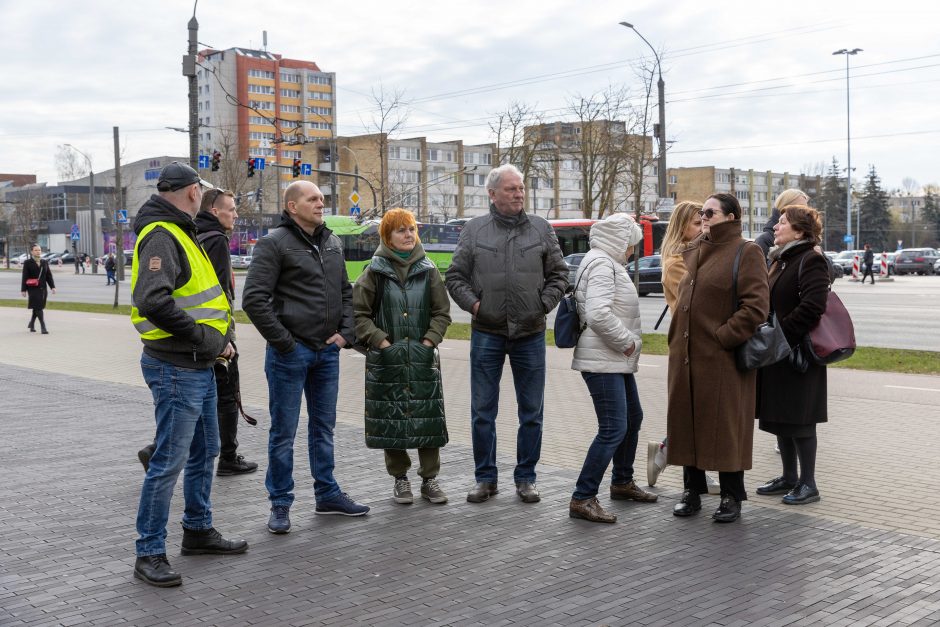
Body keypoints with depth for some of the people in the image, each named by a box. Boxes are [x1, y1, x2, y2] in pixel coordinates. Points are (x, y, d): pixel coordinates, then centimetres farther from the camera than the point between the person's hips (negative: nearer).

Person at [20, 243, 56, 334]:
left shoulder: (45, 262, 9)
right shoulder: (27, 263, -2)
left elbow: (49, 275, 10)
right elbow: (24, 277, -4)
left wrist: (52, 287, 1)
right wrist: (23, 289, -7)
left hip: (43, 288, 5)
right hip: (33, 289, -5)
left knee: (37, 308, 14)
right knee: (38, 308, -9)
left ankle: (31, 324, 32)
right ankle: (43, 327, -10)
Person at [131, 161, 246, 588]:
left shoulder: (179, 234, 16)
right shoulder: (162, 236, -16)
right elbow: (152, 301, -29)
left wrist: (217, 340, 8)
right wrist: (205, 337, -22)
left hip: (199, 365, 10)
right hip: (176, 368, -10)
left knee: (205, 450, 19)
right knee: (170, 460, -4)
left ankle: (198, 530, 33)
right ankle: (149, 553, 6)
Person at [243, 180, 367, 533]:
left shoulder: (333, 244, 13)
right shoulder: (274, 244, -9)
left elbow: (346, 292, 21)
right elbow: (254, 299, -15)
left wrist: (346, 332, 7)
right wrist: (282, 341, -15)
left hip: (327, 351, 7)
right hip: (290, 353, -6)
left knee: (324, 427, 16)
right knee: (283, 432, 2)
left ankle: (328, 494, 27)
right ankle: (280, 504, 13)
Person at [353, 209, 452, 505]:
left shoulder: (428, 270, 5)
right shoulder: (375, 272, 0)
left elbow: (442, 312, 7)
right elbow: (359, 313, -1)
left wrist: (428, 341, -5)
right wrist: (381, 342, -9)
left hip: (423, 358, 1)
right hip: (386, 358, -1)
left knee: (428, 418, 2)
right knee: (391, 419, 4)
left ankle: (429, 478, 14)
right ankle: (400, 478, 18)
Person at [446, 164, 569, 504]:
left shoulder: (541, 228, 6)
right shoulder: (474, 229, 4)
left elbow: (558, 274, 10)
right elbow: (455, 276, 7)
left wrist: (544, 304, -2)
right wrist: (472, 303, -5)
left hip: (530, 334, 1)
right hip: (486, 334, -1)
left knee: (531, 412, 7)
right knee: (482, 411, 5)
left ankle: (526, 478, 20)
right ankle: (485, 478, 19)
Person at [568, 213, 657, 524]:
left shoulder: (608, 262, 17)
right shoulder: (601, 263, -17)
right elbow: (598, 314, -30)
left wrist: (628, 342, 14)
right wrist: (627, 341, -17)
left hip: (617, 360, 11)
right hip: (602, 361, -11)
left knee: (633, 418, 21)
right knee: (613, 429, -13)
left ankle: (622, 482, 37)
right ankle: (582, 499, -9)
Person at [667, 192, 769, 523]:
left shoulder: (746, 253, -6)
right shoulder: (692, 252, 15)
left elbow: (756, 306, -14)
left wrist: (723, 336, -16)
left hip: (722, 357, -6)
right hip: (685, 356, 7)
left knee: (725, 426, 1)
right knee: (687, 422, 10)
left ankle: (732, 496, 13)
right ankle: (692, 490, 22)